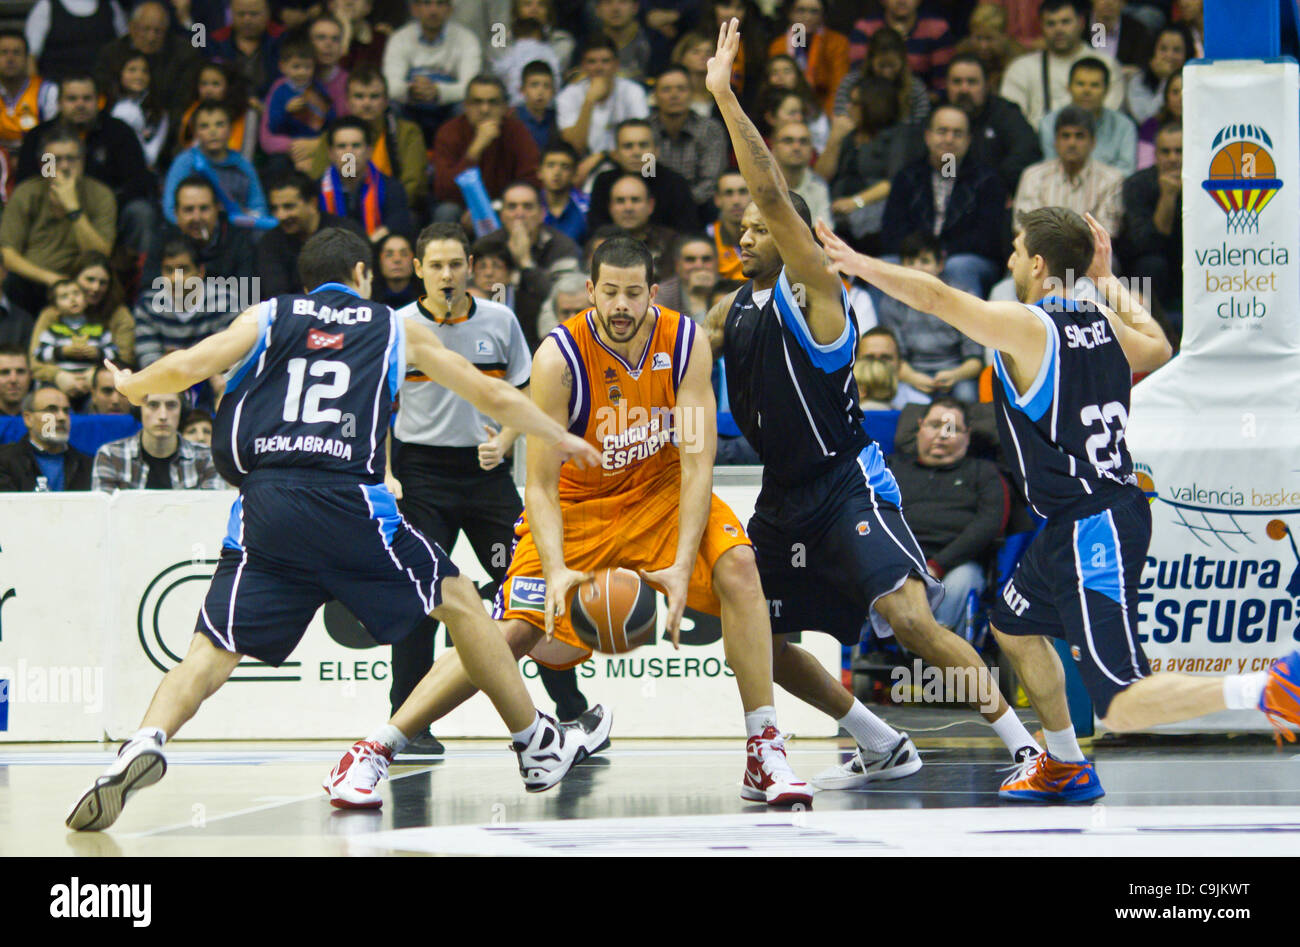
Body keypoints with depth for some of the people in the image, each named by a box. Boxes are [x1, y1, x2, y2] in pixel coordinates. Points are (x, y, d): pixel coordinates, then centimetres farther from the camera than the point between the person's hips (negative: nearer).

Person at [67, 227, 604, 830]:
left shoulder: (267, 317, 19)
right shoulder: (397, 331, 21)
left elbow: (185, 368, 7)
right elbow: (494, 397, 27)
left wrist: (130, 388, 28)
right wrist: (561, 439, 43)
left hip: (264, 504, 1)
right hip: (348, 502, -1)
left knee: (214, 649, 1)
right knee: (459, 601, 17)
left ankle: (145, 743, -27)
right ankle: (538, 746, 23)